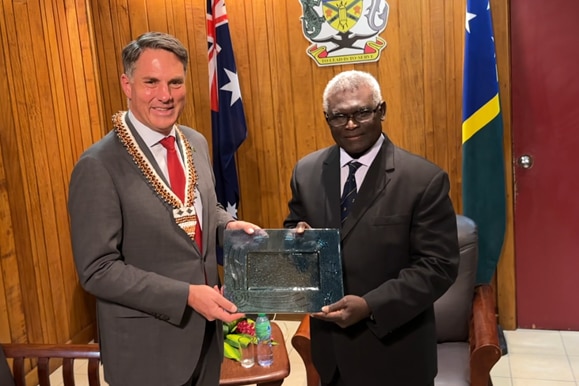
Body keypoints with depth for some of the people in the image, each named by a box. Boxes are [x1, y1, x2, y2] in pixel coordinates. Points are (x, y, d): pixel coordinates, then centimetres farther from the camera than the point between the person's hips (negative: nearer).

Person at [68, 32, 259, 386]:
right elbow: (98, 270, -19)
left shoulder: (196, 143, 2)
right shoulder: (98, 167, -19)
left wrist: (228, 225, -5)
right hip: (146, 343, -6)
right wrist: (187, 295, -24)